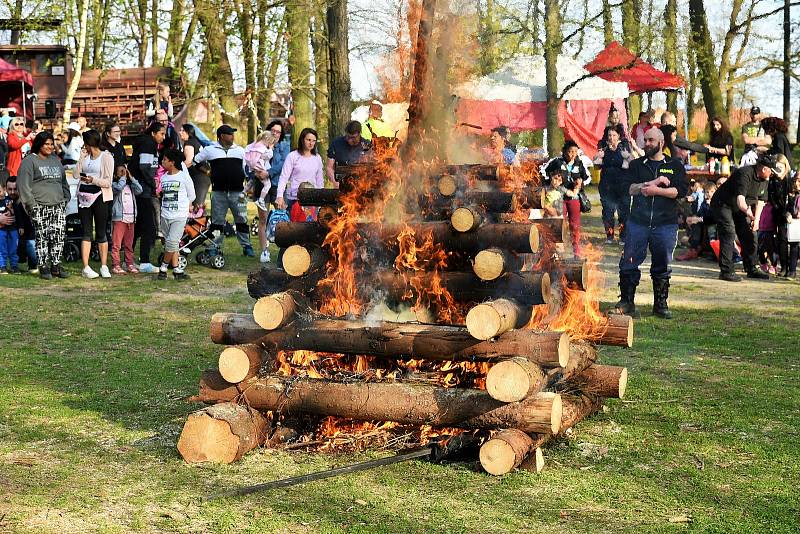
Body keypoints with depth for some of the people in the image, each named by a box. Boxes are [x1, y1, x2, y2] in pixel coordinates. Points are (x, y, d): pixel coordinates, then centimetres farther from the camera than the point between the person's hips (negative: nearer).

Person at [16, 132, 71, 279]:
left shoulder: (55, 160, 19)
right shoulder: (30, 161, -1)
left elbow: (63, 182, 26)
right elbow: (23, 184, -6)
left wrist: (65, 199, 15)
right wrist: (32, 204, -11)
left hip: (58, 205, 5)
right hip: (40, 207, -5)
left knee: (59, 235, 0)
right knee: (42, 237, -4)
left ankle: (56, 265, 9)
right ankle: (43, 267, 3)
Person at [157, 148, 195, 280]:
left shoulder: (184, 176, -3)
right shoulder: (163, 177, 10)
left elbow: (191, 196, 3)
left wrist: (183, 207, 2)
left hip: (179, 216, -5)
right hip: (165, 215, 5)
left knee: (172, 242, -13)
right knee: (171, 243, 5)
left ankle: (164, 267, 0)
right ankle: (176, 269, 10)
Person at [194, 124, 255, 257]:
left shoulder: (240, 150, 12)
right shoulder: (209, 150, 5)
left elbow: (247, 169, 18)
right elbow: (195, 161, 13)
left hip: (238, 192, 1)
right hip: (218, 192, -1)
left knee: (242, 220, 2)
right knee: (217, 221, 4)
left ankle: (246, 246, 8)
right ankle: (215, 246, 12)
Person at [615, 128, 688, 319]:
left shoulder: (675, 166, 9)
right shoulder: (636, 165, 13)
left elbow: (681, 190, -5)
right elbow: (630, 188, -3)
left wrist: (656, 190, -13)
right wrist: (655, 182, -10)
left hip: (665, 224, -1)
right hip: (638, 222, 1)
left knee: (662, 267, 5)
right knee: (629, 263, -4)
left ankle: (661, 304, 14)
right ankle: (627, 302, 3)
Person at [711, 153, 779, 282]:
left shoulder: (763, 179, -2)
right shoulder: (745, 174, -31)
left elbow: (760, 200, 7)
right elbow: (740, 198, -42)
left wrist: (756, 219, -4)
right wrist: (747, 211, -60)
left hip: (739, 208, 9)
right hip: (723, 204, -9)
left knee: (748, 235, 8)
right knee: (729, 234, -20)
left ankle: (751, 269, 19)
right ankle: (726, 271, -19)